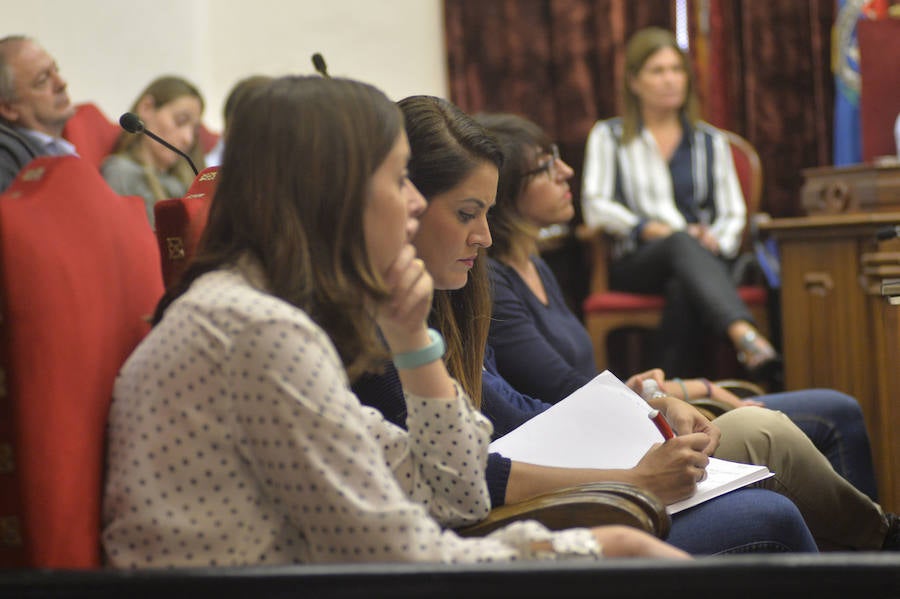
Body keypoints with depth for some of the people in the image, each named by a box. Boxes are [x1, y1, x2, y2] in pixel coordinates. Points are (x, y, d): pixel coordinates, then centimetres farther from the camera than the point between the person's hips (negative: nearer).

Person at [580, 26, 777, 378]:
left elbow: (733, 214, 15)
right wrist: (653, 230, -14)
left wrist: (716, 241, -9)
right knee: (681, 244, -39)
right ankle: (746, 337, -62)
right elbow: (596, 207, 2)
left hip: (700, 258, 2)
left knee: (683, 289, -38)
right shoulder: (608, 136, 15)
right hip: (635, 263, -2)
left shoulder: (710, 141, 23)